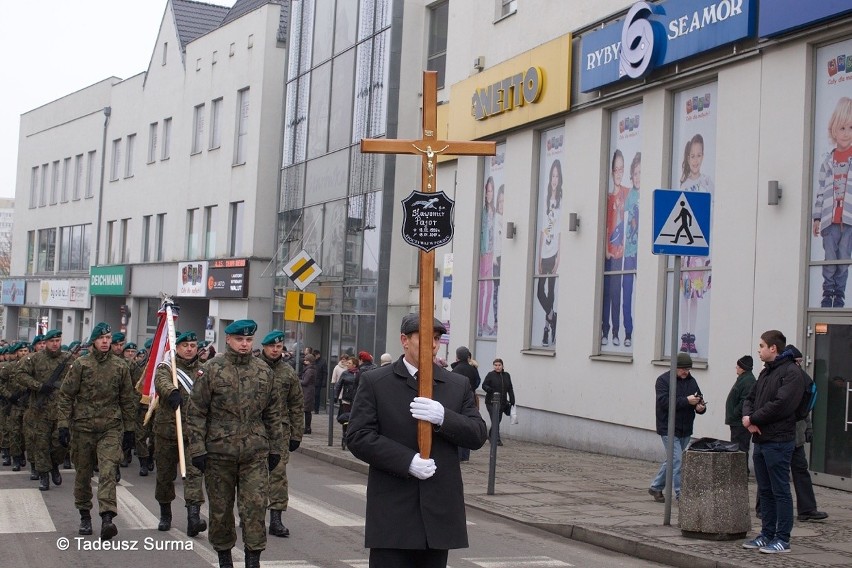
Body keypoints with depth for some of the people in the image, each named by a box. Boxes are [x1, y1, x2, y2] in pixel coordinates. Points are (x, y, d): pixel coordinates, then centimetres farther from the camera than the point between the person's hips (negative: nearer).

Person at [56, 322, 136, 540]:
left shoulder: (120, 367, 5)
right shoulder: (80, 365, 0)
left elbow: (127, 400, 11)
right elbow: (65, 396, 0)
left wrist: (129, 430, 10)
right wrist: (63, 425, -7)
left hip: (110, 428, 0)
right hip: (83, 428, 0)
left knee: (108, 472, -15)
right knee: (83, 473, 10)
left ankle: (107, 518, -24)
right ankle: (84, 516, 26)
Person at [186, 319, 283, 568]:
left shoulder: (264, 371, 7)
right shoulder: (211, 370, -3)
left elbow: (273, 413, 13)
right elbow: (196, 412, -3)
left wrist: (275, 448, 12)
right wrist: (197, 449, -8)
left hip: (255, 453, 1)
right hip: (219, 452, -1)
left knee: (256, 505, -5)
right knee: (220, 508, 9)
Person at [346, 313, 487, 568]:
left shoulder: (458, 385, 11)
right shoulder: (374, 382, 2)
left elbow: (477, 436, 4)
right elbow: (358, 437, -6)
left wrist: (443, 417, -15)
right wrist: (407, 461, -17)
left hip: (440, 511, 3)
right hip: (392, 512, -3)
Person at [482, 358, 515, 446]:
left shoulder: (507, 376, 13)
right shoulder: (490, 375, -2)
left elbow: (510, 389, 16)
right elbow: (484, 385, -4)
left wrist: (512, 401, 11)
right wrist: (489, 389, -25)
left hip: (502, 403, 5)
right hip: (491, 402, -5)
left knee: (498, 420, 10)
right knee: (495, 420, -10)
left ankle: (490, 435, 30)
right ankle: (496, 439, -7)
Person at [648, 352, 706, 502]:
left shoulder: (691, 381, 11)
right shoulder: (663, 380, -8)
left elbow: (699, 400, 15)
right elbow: (664, 401, -20)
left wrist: (701, 407, -10)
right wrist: (686, 401, -25)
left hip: (685, 430, 6)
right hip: (669, 428, -6)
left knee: (672, 460, 14)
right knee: (677, 461, -11)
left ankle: (656, 487, 29)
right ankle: (681, 494, -8)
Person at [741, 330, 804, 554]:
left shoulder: (791, 372, -11)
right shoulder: (766, 372, 18)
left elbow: (780, 405, -21)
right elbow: (750, 399, 18)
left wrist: (753, 419, -11)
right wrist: (748, 417, -3)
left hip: (778, 441, -9)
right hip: (761, 440, 9)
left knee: (780, 491, -3)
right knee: (765, 491, 13)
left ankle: (782, 539, 1)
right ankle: (767, 535, 21)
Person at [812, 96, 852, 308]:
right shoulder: (828, 162, 9)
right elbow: (820, 191, 9)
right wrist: (817, 217, 6)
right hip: (830, 218, 1)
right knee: (830, 258, 0)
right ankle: (828, 293, 8)